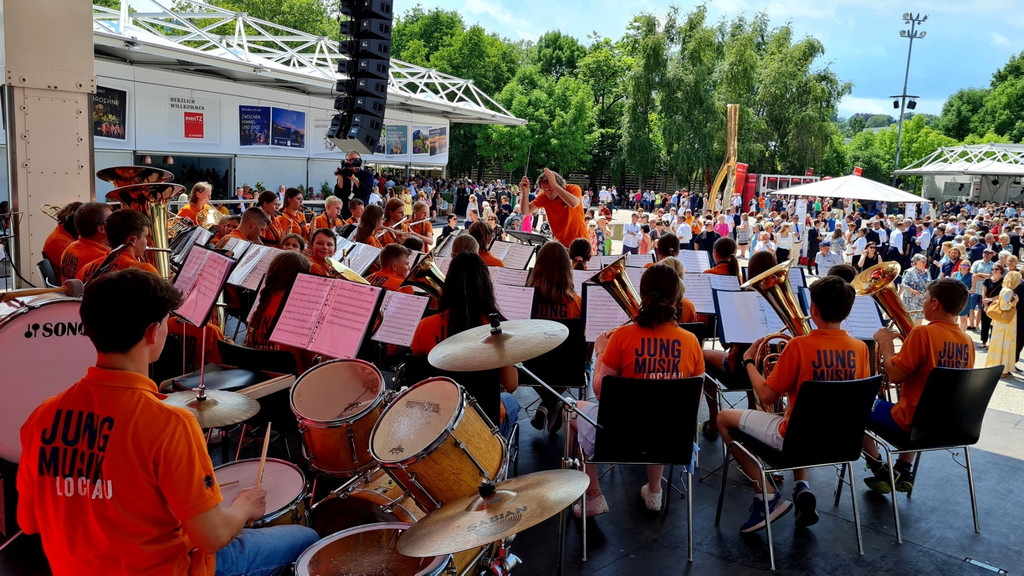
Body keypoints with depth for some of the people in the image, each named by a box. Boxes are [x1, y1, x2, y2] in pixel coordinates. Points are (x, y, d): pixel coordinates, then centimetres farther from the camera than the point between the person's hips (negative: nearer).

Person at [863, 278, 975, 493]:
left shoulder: (922, 333, -21)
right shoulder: (967, 341, -1)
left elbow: (894, 375, -21)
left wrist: (885, 342, -8)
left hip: (913, 421, -7)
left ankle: (879, 469, 15)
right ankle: (903, 472, 29)